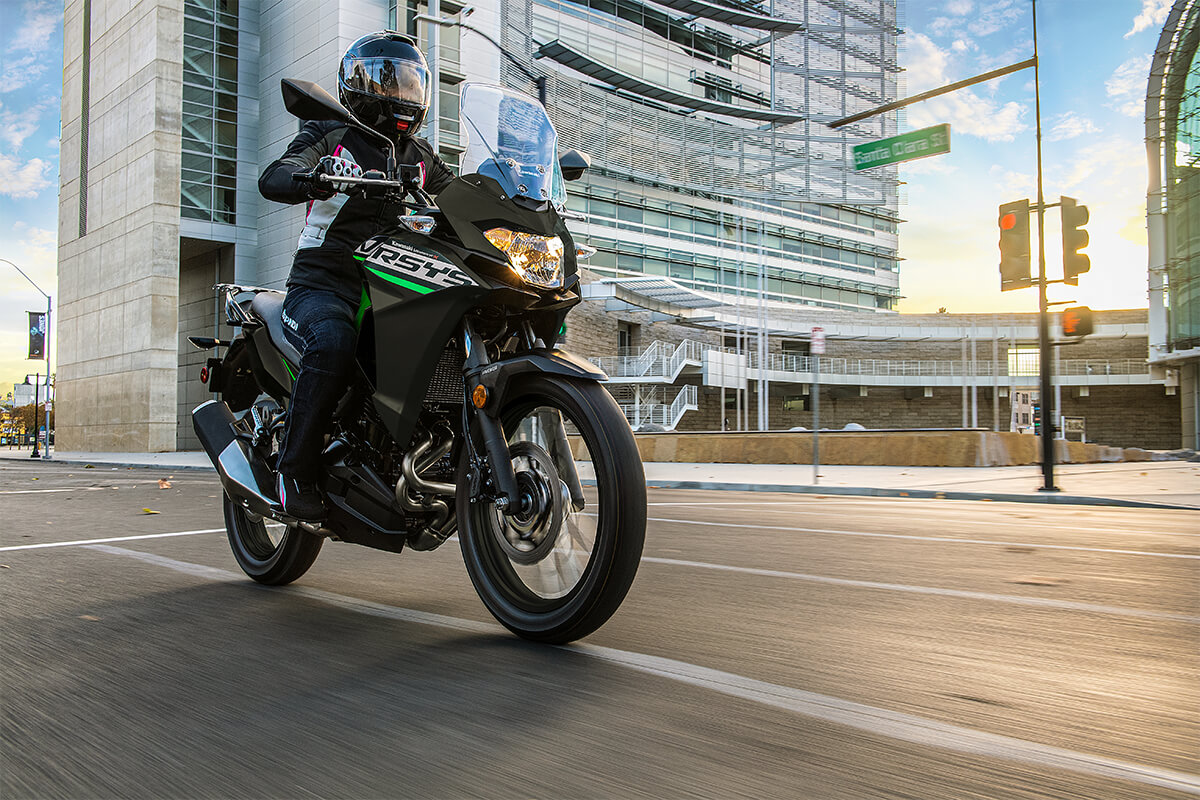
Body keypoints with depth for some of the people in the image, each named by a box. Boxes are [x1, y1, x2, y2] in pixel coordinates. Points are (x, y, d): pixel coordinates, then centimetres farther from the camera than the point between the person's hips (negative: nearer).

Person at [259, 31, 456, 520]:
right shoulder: (327, 138, 7)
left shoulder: (420, 157, 21)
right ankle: (296, 470, -22)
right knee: (333, 341, -37)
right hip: (323, 284, -4)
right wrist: (313, 178, -32)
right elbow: (272, 179, -10)